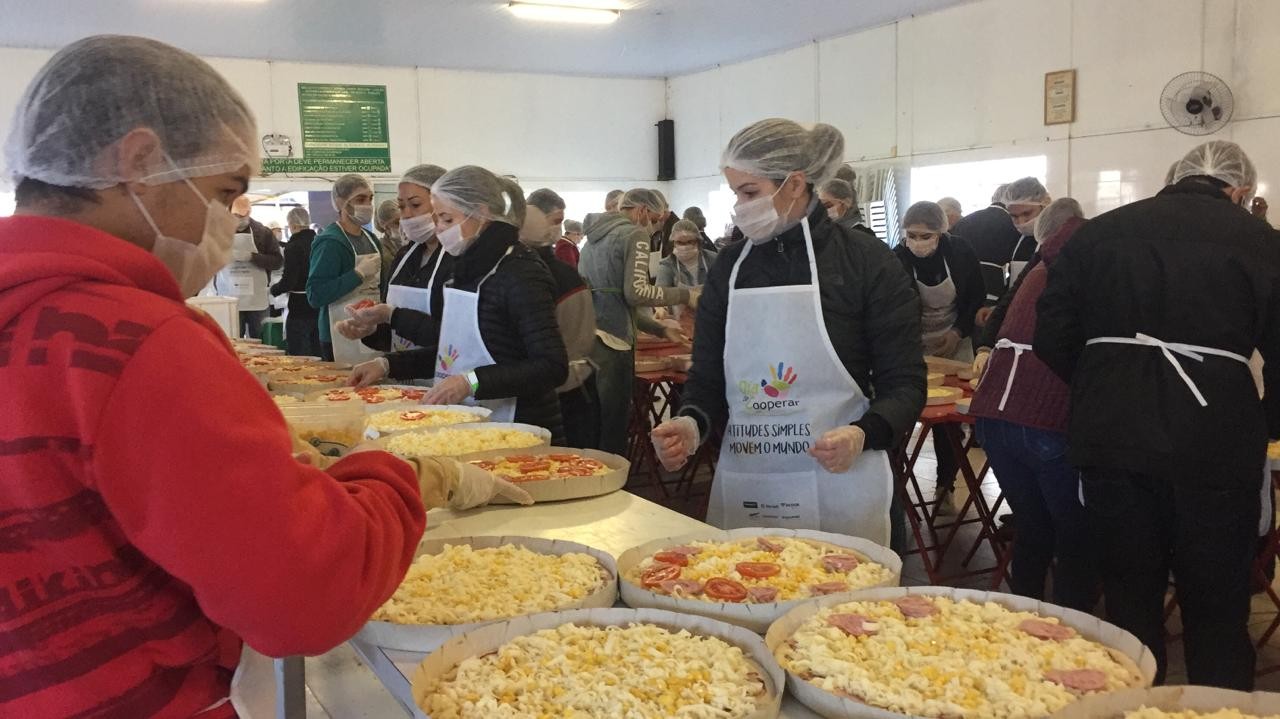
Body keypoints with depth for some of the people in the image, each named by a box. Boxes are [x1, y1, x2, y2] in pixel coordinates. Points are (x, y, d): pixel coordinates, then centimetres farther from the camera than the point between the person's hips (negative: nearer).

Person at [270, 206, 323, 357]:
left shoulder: (293, 247, -14)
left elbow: (288, 281, -18)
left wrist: (273, 289, 1)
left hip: (300, 308, -7)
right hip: (320, 308, 7)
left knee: (299, 357, -1)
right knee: (318, 355, 15)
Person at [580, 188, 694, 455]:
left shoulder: (595, 237, 21)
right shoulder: (635, 235, -6)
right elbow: (636, 292, -17)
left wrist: (660, 329, 23)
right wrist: (686, 295, -6)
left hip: (587, 339, 8)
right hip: (612, 343, -8)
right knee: (613, 427, 0)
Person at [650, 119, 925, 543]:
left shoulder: (866, 263, -4)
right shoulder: (730, 268, 7)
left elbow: (904, 385, -4)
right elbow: (707, 378, 8)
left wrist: (863, 434, -22)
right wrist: (693, 424, -12)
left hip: (838, 486, -3)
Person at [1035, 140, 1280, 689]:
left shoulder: (1098, 232, 6)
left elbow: (1052, 339, 5)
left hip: (1112, 439, 2)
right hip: (1215, 448, -2)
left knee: (1129, 601, 16)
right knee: (1217, 611, 13)